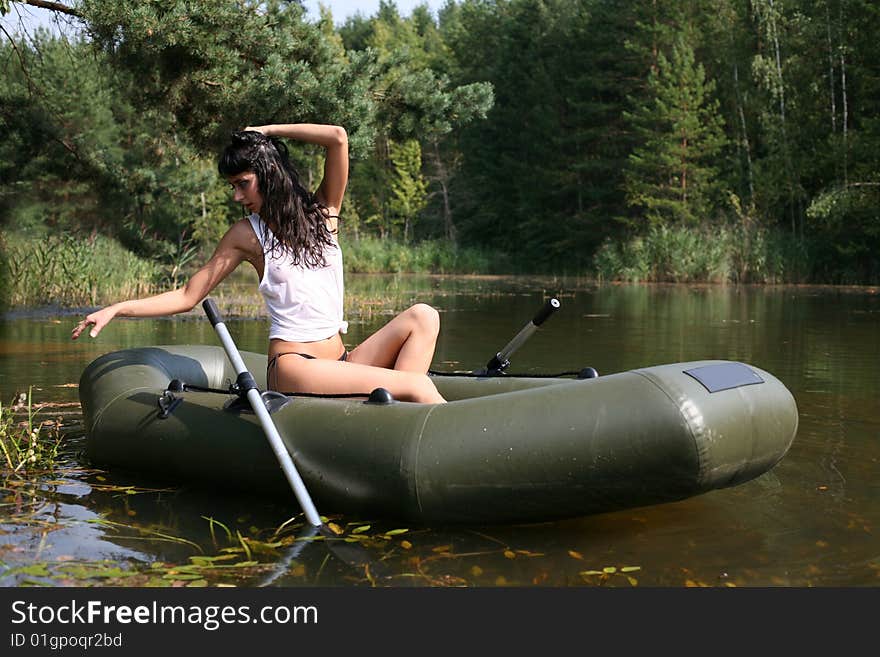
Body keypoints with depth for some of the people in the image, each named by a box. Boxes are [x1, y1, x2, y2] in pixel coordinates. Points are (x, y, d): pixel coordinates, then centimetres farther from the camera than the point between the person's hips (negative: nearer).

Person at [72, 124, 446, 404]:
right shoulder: (247, 235, 4)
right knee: (417, 385, -24)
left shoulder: (322, 211, 10)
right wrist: (115, 310, -3)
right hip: (292, 366, -5)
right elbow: (186, 297, 5)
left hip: (340, 360, 5)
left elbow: (337, 138, -4)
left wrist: (266, 132, 4)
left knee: (422, 316, -19)